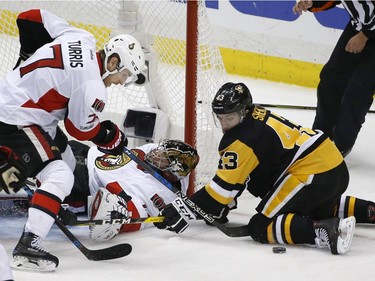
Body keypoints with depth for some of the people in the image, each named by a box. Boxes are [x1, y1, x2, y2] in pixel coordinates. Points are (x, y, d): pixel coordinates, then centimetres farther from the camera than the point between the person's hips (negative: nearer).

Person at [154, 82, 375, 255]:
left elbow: (226, 185, -15)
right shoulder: (256, 117, 13)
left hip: (312, 175, -10)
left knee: (262, 227, -9)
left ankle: (325, 230, -24)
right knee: (319, 208, 38)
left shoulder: (243, 140, -14)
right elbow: (235, 175, 23)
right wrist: (221, 205, 23)